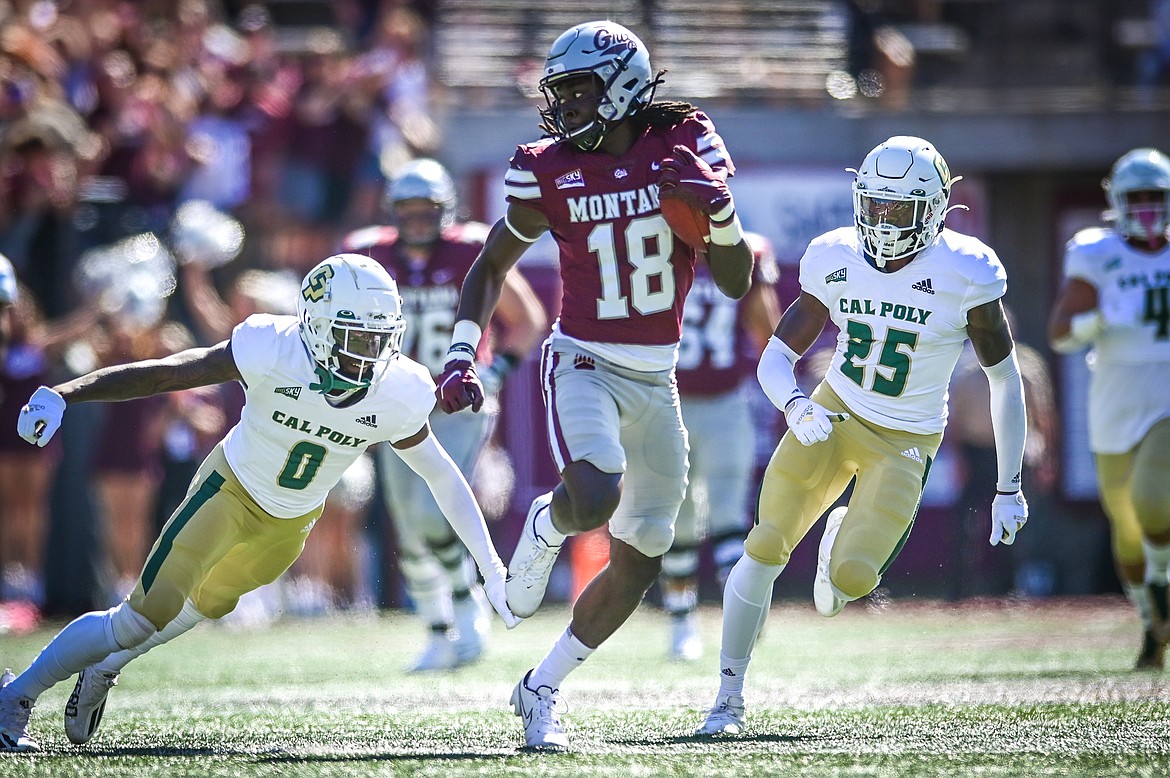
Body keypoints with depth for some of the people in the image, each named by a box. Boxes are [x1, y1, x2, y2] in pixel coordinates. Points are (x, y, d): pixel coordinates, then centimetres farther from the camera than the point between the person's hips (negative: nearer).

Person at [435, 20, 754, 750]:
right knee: (594, 499, -33)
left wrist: (719, 210, -21)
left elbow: (738, 283, -2)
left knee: (639, 563, 7)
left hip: (655, 381, 3)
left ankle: (542, 689, 23)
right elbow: (494, 264, 8)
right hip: (584, 363, -3)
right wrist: (462, 355, -4)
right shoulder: (549, 169, -7)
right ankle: (546, 527, 4)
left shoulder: (686, 146, -6)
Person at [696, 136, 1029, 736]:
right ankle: (728, 698, 7)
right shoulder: (836, 260, -7)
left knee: (850, 578, -17)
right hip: (833, 415, 2)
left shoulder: (965, 275, -17)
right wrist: (795, 408, -25)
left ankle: (843, 540, 23)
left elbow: (1004, 379, -7)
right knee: (766, 548, -8)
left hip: (904, 443, -2)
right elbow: (776, 357, -1)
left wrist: (1009, 489, -6)